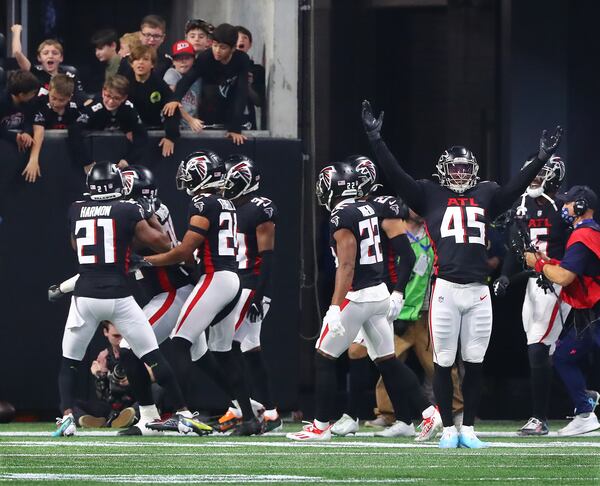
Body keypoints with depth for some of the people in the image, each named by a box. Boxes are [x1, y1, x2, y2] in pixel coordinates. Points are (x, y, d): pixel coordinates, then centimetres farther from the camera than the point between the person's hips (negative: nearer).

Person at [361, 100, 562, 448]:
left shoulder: (486, 196, 16)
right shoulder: (431, 196, 8)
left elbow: (516, 187, 17)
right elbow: (397, 176, 2)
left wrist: (543, 157, 11)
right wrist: (376, 139, -6)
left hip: (479, 291, 3)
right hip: (446, 289, -3)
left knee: (475, 363, 5)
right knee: (444, 363, 1)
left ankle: (468, 430, 13)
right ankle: (448, 430, 9)